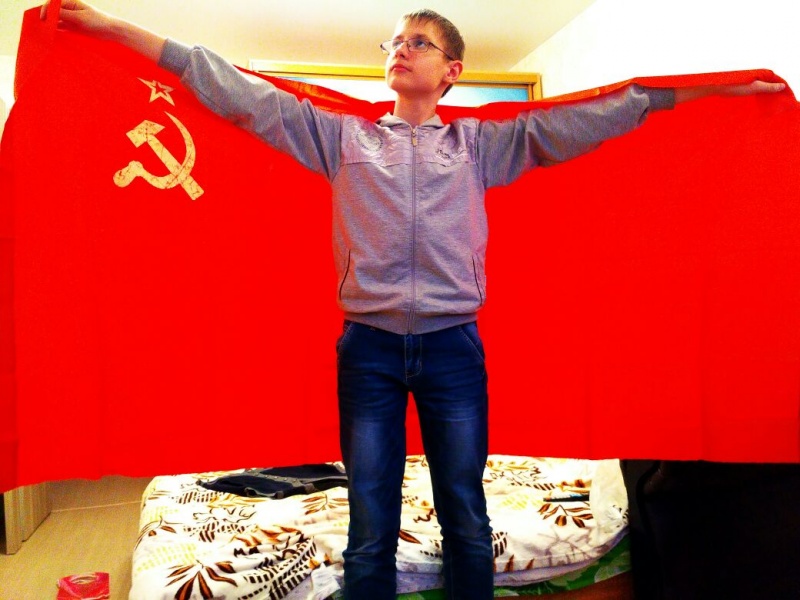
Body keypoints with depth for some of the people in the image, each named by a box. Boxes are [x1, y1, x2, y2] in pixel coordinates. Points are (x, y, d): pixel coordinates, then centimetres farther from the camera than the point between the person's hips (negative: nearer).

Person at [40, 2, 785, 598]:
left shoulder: (482, 143, 11)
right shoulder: (342, 136, 11)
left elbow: (583, 118, 7)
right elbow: (241, 93, 8)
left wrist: (716, 87, 5)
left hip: (452, 345, 1)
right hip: (368, 346, 0)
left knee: (467, 522, 10)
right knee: (370, 533, 7)